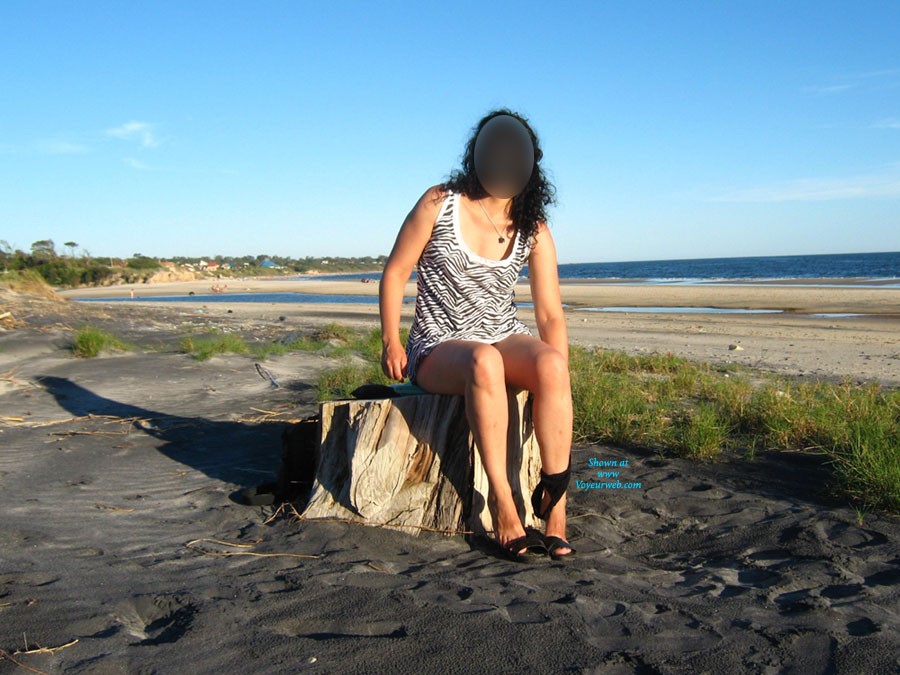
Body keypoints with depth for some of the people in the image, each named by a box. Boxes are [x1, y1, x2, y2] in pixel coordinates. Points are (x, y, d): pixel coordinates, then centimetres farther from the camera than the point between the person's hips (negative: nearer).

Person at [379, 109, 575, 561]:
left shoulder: (533, 231, 4)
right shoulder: (440, 204, -2)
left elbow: (550, 314, -1)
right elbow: (395, 273, 3)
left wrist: (557, 381, -14)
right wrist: (391, 343, -8)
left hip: (506, 340, 3)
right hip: (437, 349, -3)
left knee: (551, 363, -32)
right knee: (484, 361, -39)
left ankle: (554, 504, -28)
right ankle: (502, 507, -35)